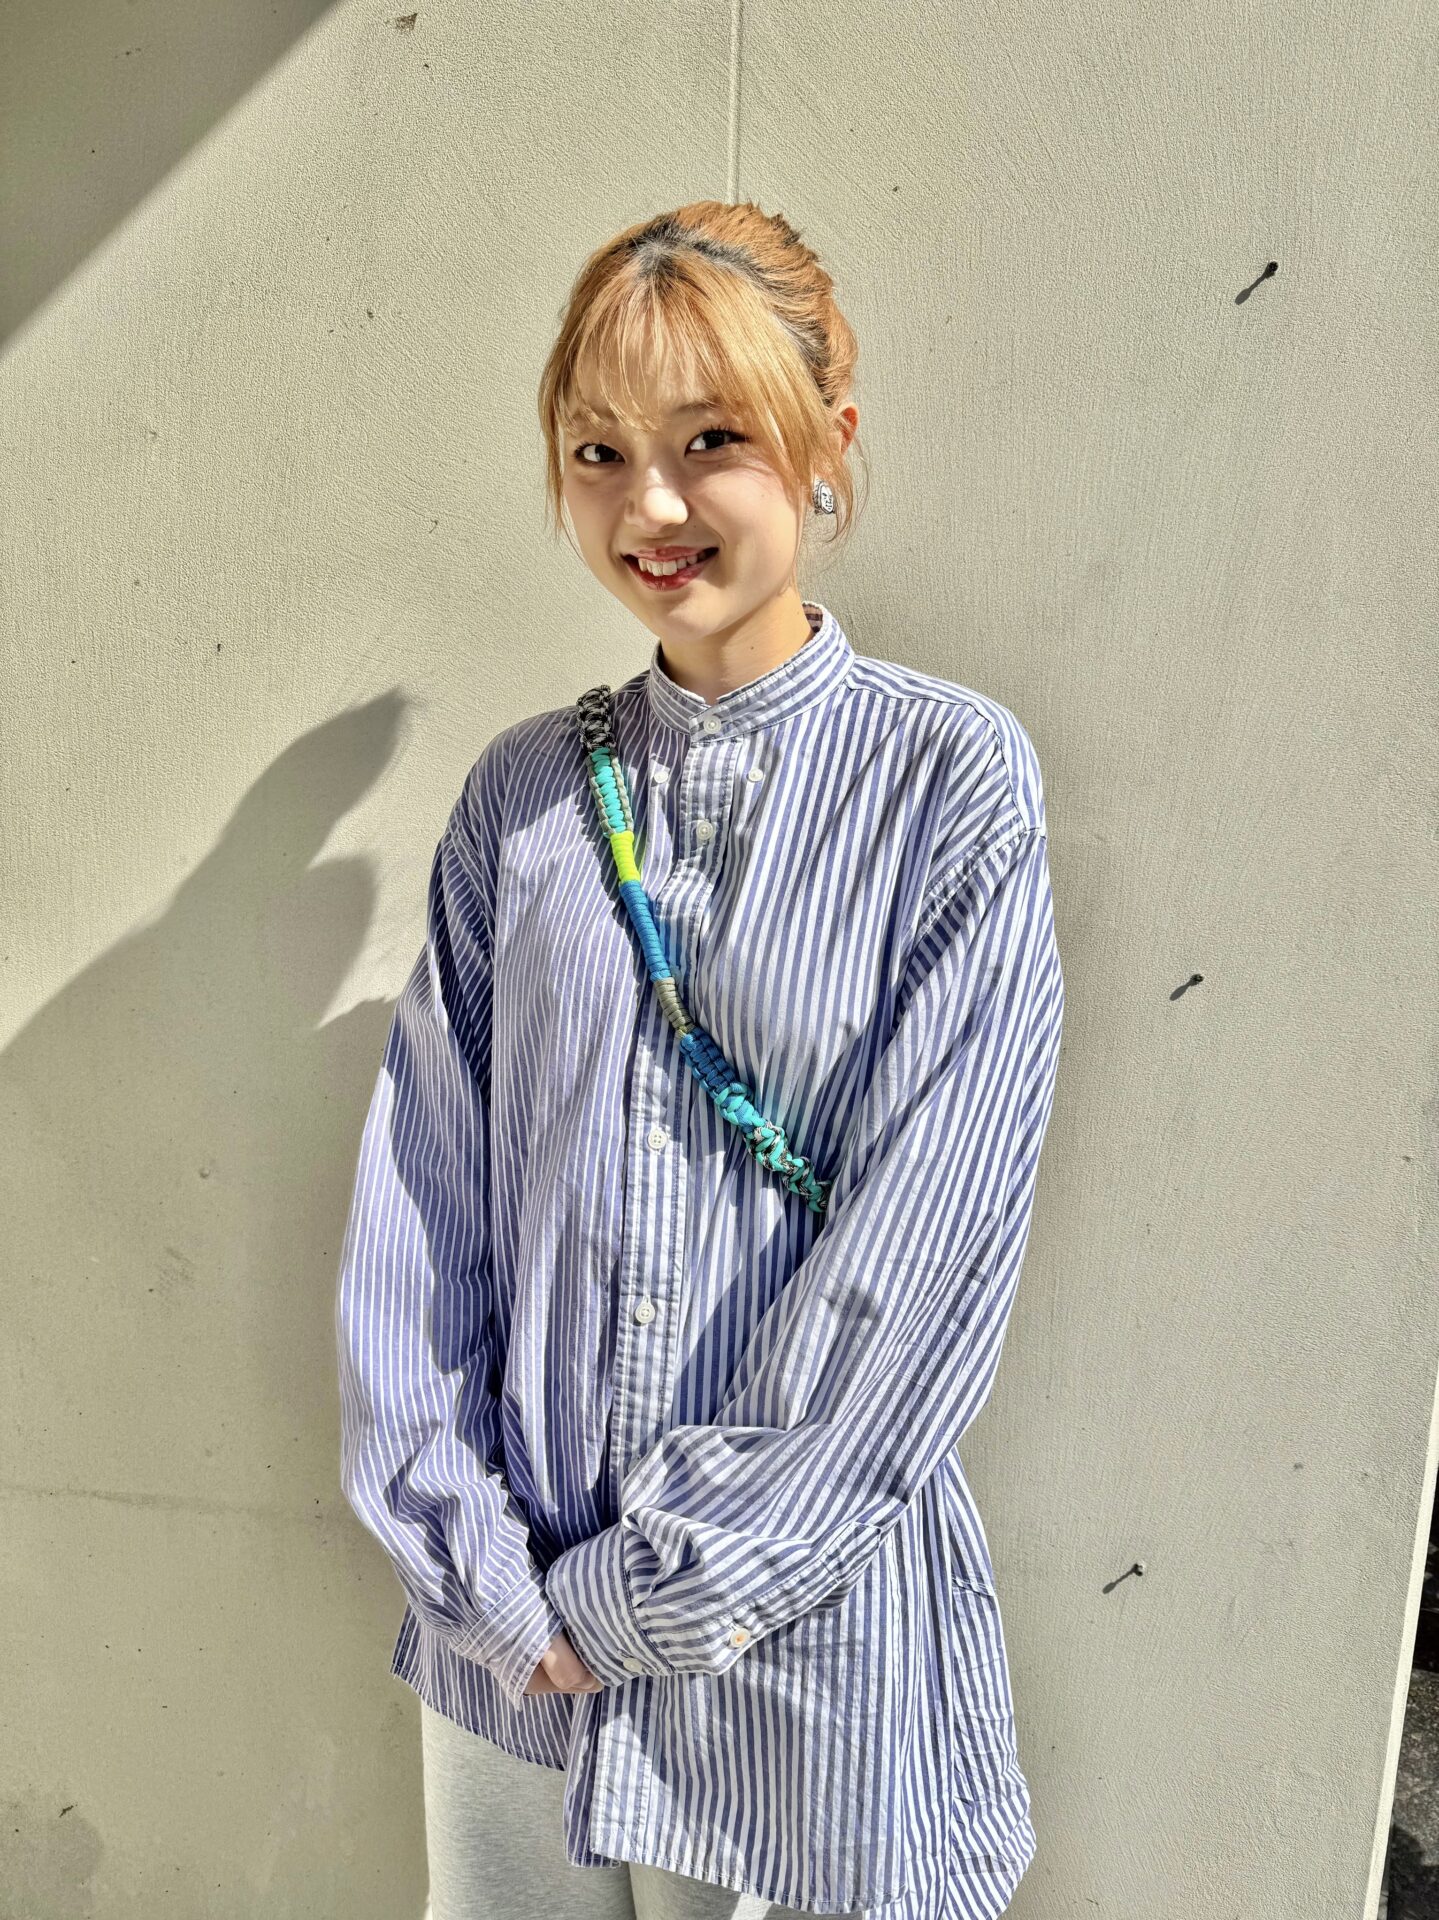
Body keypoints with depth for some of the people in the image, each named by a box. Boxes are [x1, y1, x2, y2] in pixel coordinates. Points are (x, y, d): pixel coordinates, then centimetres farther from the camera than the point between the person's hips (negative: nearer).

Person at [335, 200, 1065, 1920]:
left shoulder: (952, 779, -10)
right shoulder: (523, 794, 0)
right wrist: (479, 1560, -6)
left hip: (807, 1637, -3)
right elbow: (414, 1198, 0)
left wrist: (656, 1586, -11)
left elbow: (925, 1259, -14)